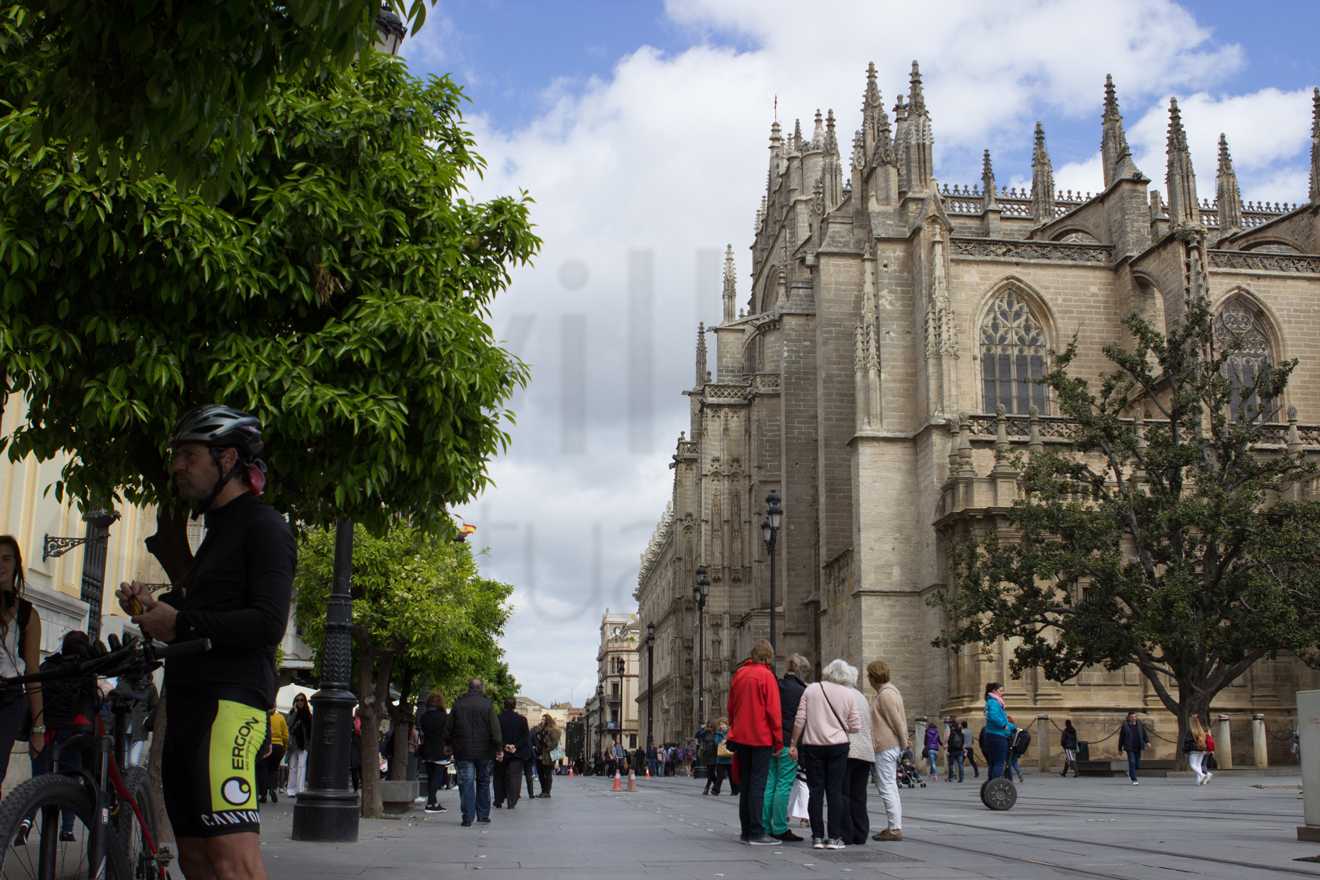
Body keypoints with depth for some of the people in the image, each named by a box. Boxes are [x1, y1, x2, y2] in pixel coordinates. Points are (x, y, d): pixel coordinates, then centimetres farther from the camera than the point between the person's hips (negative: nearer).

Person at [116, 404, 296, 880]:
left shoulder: (263, 526, -4)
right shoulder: (218, 532, 27)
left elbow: (268, 623, -17)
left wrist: (183, 624, -15)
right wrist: (155, 610, 11)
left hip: (229, 704, -10)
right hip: (187, 706, 10)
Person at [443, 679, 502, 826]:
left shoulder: (457, 704, 1)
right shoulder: (488, 704, -1)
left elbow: (448, 727, 8)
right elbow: (495, 728, -5)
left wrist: (448, 744, 24)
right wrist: (498, 748, 0)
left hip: (463, 751, 0)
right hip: (484, 750, 1)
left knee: (466, 783, 0)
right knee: (483, 782, 14)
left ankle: (467, 817, -4)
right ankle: (483, 814, 16)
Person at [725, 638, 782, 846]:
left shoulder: (738, 674, 9)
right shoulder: (766, 676, -10)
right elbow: (773, 711, -11)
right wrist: (778, 740, -6)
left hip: (741, 736, 6)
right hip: (761, 737, -6)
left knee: (746, 783, 11)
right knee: (758, 784, -5)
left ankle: (746, 831, 15)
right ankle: (756, 833, -6)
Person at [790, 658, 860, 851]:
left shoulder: (811, 689, 1)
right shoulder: (847, 694, 1)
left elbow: (800, 719, -1)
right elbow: (855, 727, 3)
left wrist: (794, 744, 5)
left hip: (813, 746, 0)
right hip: (837, 746, 0)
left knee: (815, 791, 5)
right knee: (835, 792, 4)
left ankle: (817, 837, 5)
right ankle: (834, 837, 3)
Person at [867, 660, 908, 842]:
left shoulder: (885, 695, -16)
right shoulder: (891, 691, 16)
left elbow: (897, 721, -17)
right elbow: (901, 718, 17)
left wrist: (903, 744, -8)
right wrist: (905, 740, 16)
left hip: (886, 748, -11)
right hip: (892, 747, 11)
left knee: (887, 790, -8)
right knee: (891, 789, 14)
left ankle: (894, 829, -6)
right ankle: (894, 827, 19)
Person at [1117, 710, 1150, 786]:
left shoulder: (1140, 725, 12)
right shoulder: (1124, 726, 1)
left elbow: (1144, 735, 14)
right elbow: (1121, 737, 3)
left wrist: (1147, 742, -7)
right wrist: (1120, 749, 3)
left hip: (1138, 748, 4)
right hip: (1129, 748, -4)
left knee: (1137, 765, 8)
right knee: (1132, 763, -14)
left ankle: (1130, 773, 38)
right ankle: (1134, 780, -8)